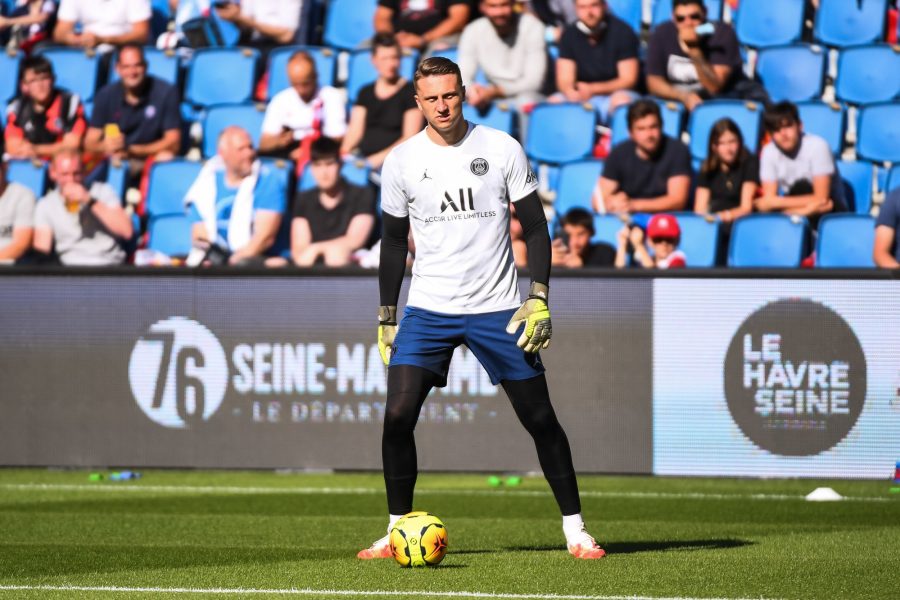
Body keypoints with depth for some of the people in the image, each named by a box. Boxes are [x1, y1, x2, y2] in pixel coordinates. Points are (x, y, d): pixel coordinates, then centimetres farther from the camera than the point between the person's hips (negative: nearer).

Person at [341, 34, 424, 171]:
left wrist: (381, 157, -15)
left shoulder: (410, 92, 5)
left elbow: (410, 139, -2)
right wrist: (343, 152, -9)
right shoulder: (366, 93, 20)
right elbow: (355, 130, 12)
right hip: (362, 158, 4)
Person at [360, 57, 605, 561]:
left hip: (498, 309, -1)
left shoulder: (503, 149, -2)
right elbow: (395, 241, 13)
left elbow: (536, 227, 2)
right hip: (428, 308, 1)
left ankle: (575, 528, 11)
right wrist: (387, 317, 10)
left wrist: (540, 298, -8)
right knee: (398, 415, -13)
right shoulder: (401, 161, 3)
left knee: (541, 419, 0)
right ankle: (398, 530, 0)